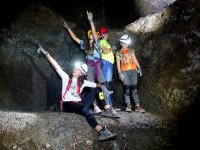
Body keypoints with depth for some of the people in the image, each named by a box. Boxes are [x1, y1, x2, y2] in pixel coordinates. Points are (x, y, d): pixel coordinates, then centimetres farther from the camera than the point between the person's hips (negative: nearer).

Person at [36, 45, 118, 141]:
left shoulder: (83, 82, 16)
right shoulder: (66, 78, 11)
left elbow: (96, 85, 8)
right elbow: (56, 66, 4)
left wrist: (102, 87, -15)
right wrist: (46, 53, -2)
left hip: (78, 104, 5)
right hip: (68, 104, -5)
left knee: (96, 90, -4)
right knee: (86, 110, -34)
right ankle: (102, 132, -48)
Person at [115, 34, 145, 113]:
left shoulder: (131, 50, 17)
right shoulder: (118, 53, 9)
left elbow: (135, 59, 14)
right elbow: (118, 64, 3)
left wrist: (139, 68, 0)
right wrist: (120, 73, -8)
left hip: (133, 70, 2)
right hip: (124, 71, -2)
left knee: (134, 88, -3)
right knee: (127, 88, -7)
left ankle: (137, 106, -7)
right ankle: (128, 106, -7)